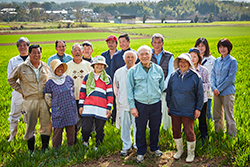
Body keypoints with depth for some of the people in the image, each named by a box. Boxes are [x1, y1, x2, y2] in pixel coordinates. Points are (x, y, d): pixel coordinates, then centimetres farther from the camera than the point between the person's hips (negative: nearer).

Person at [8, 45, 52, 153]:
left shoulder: (45, 67, 7)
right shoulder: (22, 67, -2)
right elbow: (11, 79, 10)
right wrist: (21, 90, 4)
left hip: (44, 100, 3)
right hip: (29, 101, -2)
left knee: (46, 125, 4)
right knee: (30, 126, 3)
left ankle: (45, 148, 18)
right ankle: (31, 150, 16)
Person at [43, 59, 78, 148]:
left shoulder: (68, 78, 4)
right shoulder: (50, 82, -4)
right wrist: (52, 105, 7)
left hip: (70, 109, 3)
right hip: (58, 110, -3)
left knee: (71, 129, 9)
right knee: (57, 130, 1)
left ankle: (70, 147, 24)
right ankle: (56, 149, 16)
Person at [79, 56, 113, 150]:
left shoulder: (107, 78, 10)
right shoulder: (87, 77, 12)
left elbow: (110, 94, 9)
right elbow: (82, 91, 12)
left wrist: (109, 108, 3)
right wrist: (81, 105, 7)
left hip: (102, 109, 0)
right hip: (88, 107, 0)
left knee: (100, 130, 5)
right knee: (86, 128, -4)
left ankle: (98, 147, 22)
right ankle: (85, 142, 26)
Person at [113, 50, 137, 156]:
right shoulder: (119, 72, 8)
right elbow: (115, 86, 20)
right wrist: (118, 96, 10)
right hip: (123, 104, 2)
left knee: (137, 125, 3)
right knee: (125, 126, 8)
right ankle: (126, 146, 21)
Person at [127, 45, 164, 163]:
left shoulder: (158, 69, 4)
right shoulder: (133, 71, -2)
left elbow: (161, 86, 15)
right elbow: (129, 90, 1)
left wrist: (158, 97, 12)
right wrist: (132, 106, -3)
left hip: (156, 104, 2)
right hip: (140, 104, -2)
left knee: (155, 128, 12)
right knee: (140, 129, 5)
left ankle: (154, 148, 34)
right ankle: (141, 152, 21)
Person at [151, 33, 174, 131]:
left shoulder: (169, 56, 5)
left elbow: (170, 74, 1)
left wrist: (163, 86, -10)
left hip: (165, 89, 0)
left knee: (166, 111, 1)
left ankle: (166, 130, 19)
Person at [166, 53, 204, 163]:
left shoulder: (195, 77, -6)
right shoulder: (173, 76, 3)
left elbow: (200, 94, -1)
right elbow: (169, 92, 13)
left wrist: (198, 108, -3)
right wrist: (169, 105, 13)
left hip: (188, 111, -3)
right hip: (174, 110, 4)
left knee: (189, 132, 2)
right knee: (176, 131, 12)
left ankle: (191, 153, 21)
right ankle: (179, 150, 33)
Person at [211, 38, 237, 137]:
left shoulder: (232, 61, -5)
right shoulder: (217, 61, 12)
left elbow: (230, 78, -11)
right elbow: (212, 75, 9)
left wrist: (219, 89, -12)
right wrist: (214, 88, -7)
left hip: (227, 92, -5)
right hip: (217, 92, 6)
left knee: (229, 116, -2)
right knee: (217, 115, 12)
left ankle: (232, 136, 9)